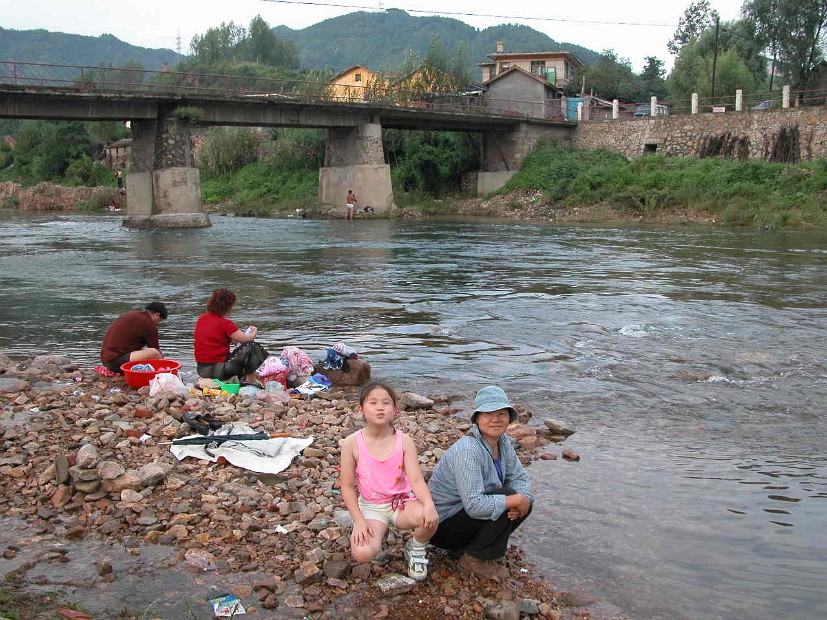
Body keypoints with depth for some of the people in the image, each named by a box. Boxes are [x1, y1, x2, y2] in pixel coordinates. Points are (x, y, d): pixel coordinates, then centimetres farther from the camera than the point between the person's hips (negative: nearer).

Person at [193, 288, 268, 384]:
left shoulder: (201, 319, 7)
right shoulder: (225, 324, -15)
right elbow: (247, 339, -9)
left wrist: (232, 339, 17)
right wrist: (254, 332, 12)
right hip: (218, 371, -9)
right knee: (252, 347, -5)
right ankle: (249, 379, 2)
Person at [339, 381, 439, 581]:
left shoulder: (404, 441, -8)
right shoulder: (352, 443, -10)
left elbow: (416, 479, -16)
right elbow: (347, 486, -5)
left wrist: (429, 504, -37)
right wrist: (359, 521, -16)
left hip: (402, 502, 1)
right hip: (370, 506, -1)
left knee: (429, 518, -33)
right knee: (363, 553, -29)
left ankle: (416, 548, 4)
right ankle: (378, 531, 10)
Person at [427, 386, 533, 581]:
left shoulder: (503, 443, -2)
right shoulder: (468, 451, -29)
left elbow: (519, 477, 6)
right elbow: (474, 505, -35)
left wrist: (523, 499, -16)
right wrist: (516, 500, -28)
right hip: (442, 525, -9)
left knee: (524, 501, -2)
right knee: (505, 501, -24)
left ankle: (465, 546, 8)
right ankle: (473, 560, -5)